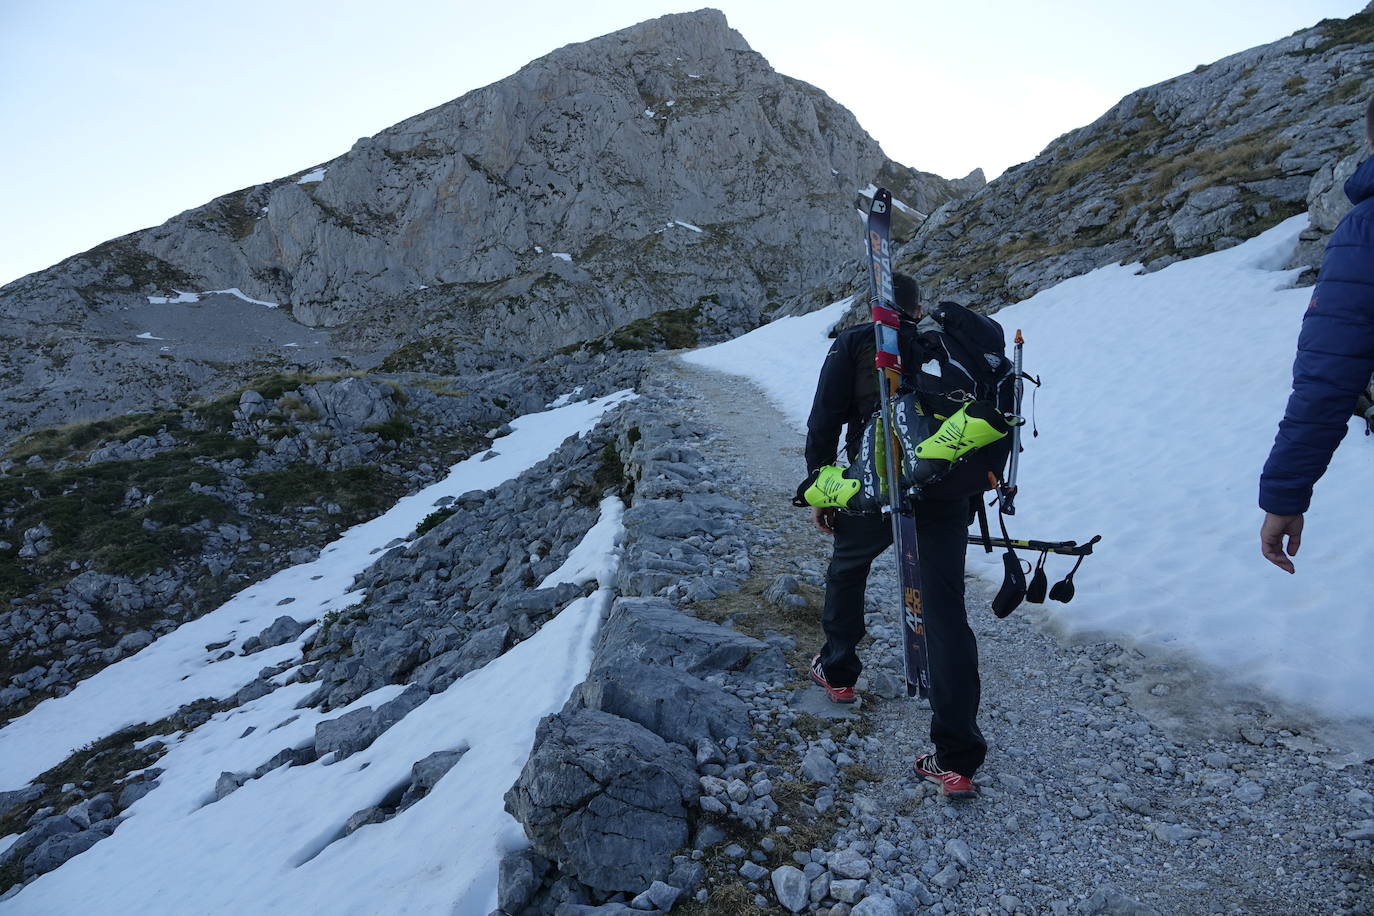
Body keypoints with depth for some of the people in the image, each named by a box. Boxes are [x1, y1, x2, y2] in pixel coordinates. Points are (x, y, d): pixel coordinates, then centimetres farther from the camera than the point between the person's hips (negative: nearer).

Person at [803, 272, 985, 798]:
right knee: (946, 614, 1)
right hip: (947, 491, 2)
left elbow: (825, 420, 0)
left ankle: (837, 671, 42)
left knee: (847, 568, 28)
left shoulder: (853, 344, 7)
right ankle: (958, 761, 0)